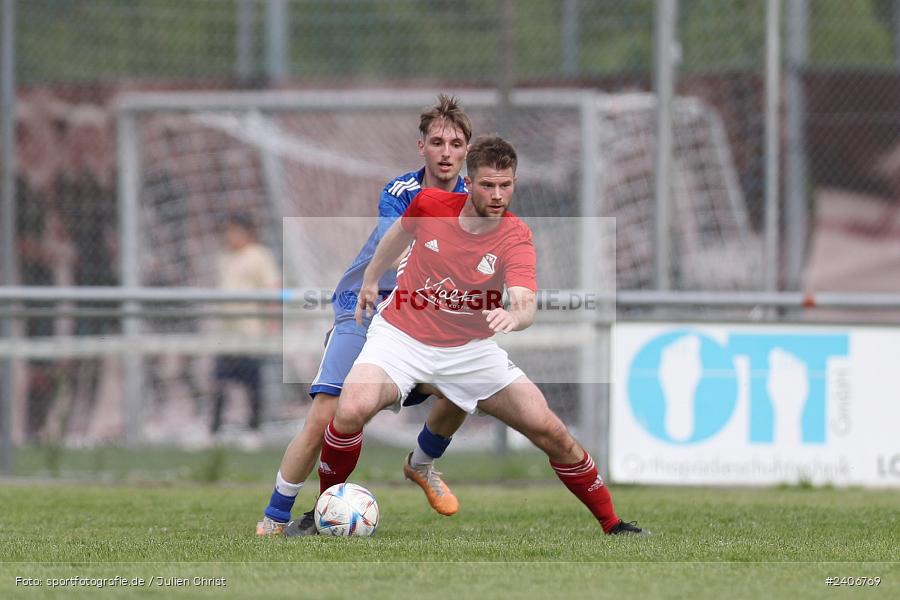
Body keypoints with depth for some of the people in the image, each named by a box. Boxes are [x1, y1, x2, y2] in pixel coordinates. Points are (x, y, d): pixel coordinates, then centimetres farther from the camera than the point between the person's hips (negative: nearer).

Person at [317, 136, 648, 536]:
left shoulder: (515, 238, -15)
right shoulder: (430, 205, -11)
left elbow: (526, 302, -32)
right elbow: (400, 232, 14)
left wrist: (514, 316, -55)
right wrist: (371, 278, 24)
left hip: (469, 351, 1)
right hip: (401, 334, -1)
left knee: (550, 430, -5)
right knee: (351, 411, -29)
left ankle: (612, 524, 14)